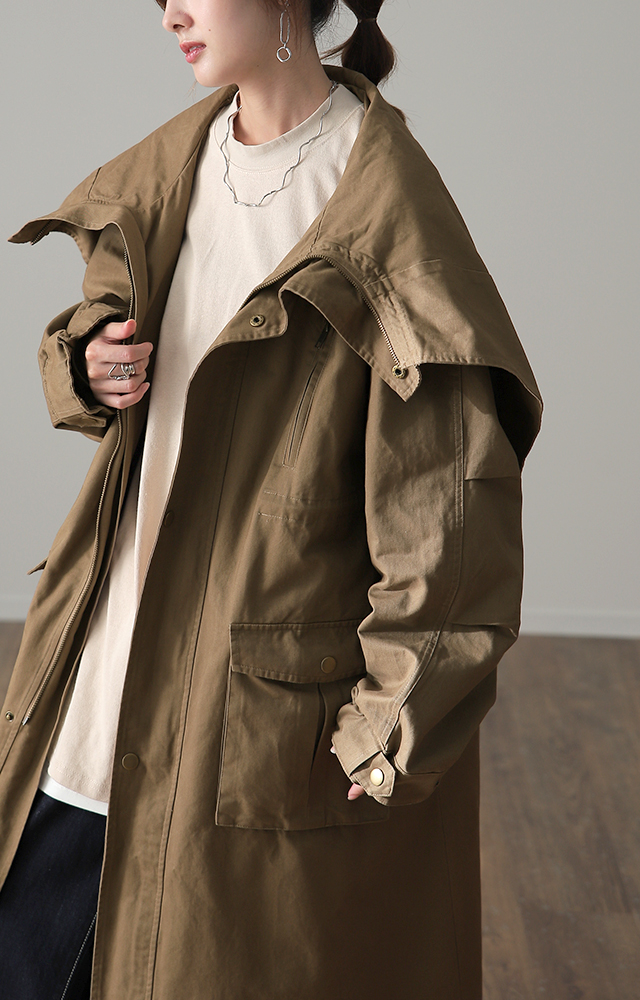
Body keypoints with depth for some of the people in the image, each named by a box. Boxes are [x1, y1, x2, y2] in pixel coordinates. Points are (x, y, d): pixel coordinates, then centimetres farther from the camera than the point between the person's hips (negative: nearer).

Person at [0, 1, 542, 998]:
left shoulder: (381, 202, -14)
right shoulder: (167, 169, 7)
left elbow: (450, 499, -17)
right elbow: (91, 325, 22)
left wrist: (402, 727, -18)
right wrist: (90, 366, -2)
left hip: (272, 720, -6)